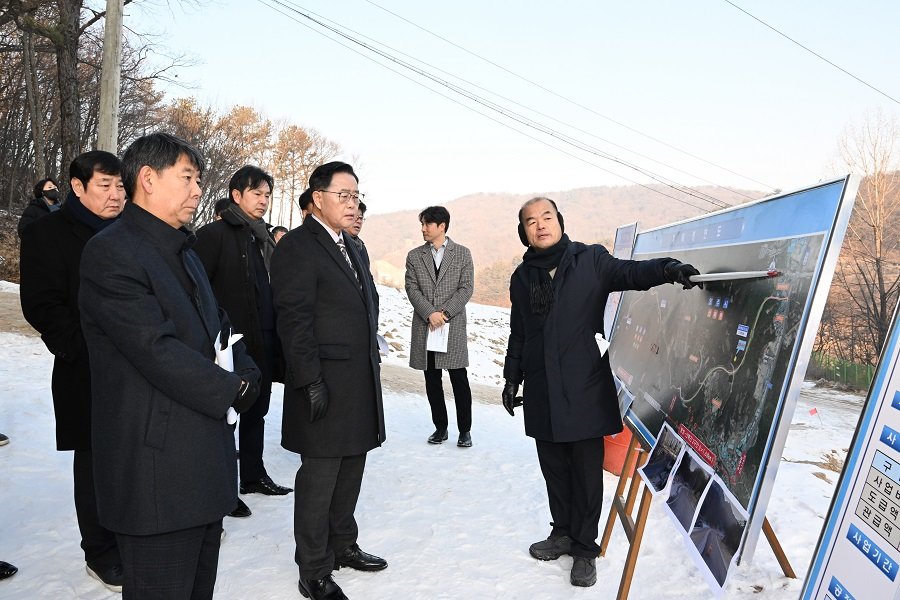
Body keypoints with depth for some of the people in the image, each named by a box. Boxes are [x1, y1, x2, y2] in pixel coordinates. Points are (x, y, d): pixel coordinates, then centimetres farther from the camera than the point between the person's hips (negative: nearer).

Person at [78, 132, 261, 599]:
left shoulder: (183, 250, 18)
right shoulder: (110, 253, -13)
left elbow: (219, 326, 17)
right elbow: (158, 351, -22)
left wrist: (245, 373, -4)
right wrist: (232, 390, -12)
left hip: (205, 466, 9)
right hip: (156, 473, -9)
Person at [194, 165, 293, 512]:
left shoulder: (265, 239, 15)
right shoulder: (215, 234, -8)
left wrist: (274, 340, 12)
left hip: (263, 345, 8)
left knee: (256, 411, 17)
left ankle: (253, 474, 31)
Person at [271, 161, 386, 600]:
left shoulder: (350, 248, 16)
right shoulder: (297, 247, -11)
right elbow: (294, 321, -18)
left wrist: (372, 364, 17)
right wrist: (311, 382, -21)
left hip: (360, 382, 9)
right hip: (326, 385, -9)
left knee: (350, 472, 18)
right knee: (319, 477, 1)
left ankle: (343, 546, 34)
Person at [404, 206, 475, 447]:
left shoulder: (462, 254, 4)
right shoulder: (414, 256, 9)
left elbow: (466, 288, -2)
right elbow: (412, 289, 1)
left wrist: (445, 313, -13)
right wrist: (430, 313, -13)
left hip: (454, 326, -2)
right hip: (424, 327, 2)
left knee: (459, 380, 0)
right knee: (432, 381, 8)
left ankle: (465, 430, 11)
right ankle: (440, 427, 19)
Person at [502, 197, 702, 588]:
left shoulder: (590, 260, -1)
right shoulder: (522, 277, 11)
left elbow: (629, 272, -15)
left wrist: (666, 269, -35)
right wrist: (512, 378, 18)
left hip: (585, 390, -4)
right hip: (542, 394, 4)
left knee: (587, 471, 4)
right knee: (554, 467, 13)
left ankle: (585, 548, 18)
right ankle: (563, 533, 31)